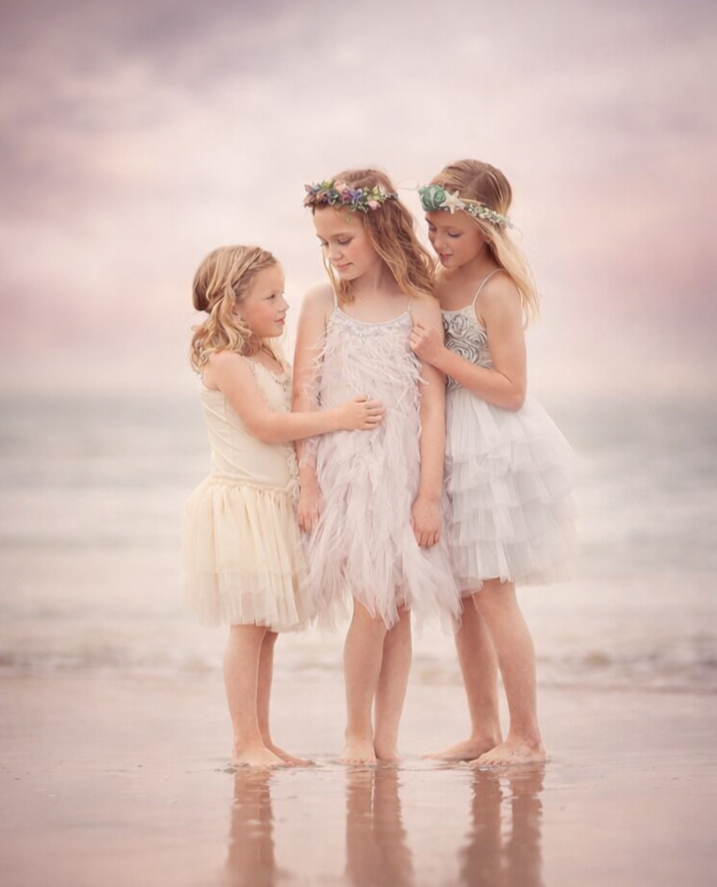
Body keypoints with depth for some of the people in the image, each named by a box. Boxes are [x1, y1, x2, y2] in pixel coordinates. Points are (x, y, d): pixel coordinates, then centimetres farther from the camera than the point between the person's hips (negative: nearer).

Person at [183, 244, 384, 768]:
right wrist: (336, 419, -22)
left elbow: (290, 420, 19)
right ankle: (246, 742, -2)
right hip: (239, 502, -9)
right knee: (248, 626, -7)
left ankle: (262, 739, 14)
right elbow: (265, 425, -21)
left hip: (275, 505, 9)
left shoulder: (274, 359, 16)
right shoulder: (226, 362, -12)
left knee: (267, 628, 9)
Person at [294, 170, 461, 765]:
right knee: (372, 606, -8)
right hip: (343, 473, -1)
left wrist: (429, 494, -7)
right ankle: (358, 731, 8)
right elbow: (304, 398, 2)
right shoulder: (322, 304, 3)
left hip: (404, 472, 1)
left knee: (398, 608, 3)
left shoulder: (419, 308, 0)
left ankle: (387, 737, 12)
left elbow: (432, 405, -2)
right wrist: (308, 485, -3)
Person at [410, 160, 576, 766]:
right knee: (463, 596, 11)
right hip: (455, 453, 8)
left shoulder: (497, 291, -15)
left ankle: (526, 736, 3)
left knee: (491, 593, -6)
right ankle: (484, 731, 20)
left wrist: (442, 357, -19)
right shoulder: (439, 283, 8)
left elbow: (512, 390, -17)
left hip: (499, 453, -8)